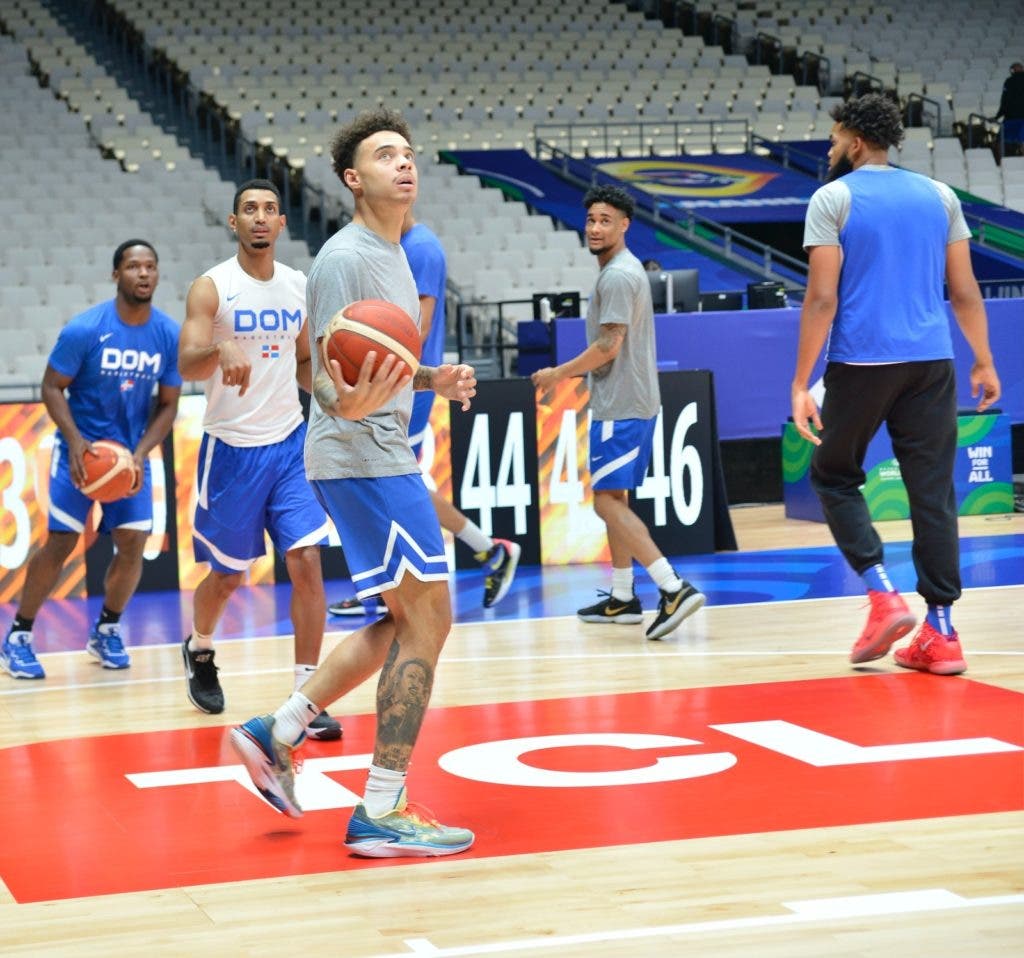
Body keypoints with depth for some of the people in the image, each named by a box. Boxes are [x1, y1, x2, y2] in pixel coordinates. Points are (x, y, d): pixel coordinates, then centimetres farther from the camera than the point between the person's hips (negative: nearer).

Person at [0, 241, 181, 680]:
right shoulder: (84, 329, -17)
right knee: (61, 542, -7)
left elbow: (167, 405, 0)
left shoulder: (170, 335, -7)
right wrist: (75, 440, -24)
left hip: (132, 453, 3)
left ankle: (106, 631, 19)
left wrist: (140, 455, -13)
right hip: (80, 449, -3)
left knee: (133, 544, -4)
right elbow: (51, 387, -11)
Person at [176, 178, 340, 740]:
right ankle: (199, 649, 41)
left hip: (290, 444, 3)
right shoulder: (212, 288, -10)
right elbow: (186, 365, -23)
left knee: (307, 564, -9)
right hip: (232, 449, -3)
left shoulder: (299, 287, 5)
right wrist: (221, 350, -45)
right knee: (228, 575, 10)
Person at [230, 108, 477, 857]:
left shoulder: (395, 255, 15)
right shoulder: (346, 259, -14)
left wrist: (433, 380, 12)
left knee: (406, 621, 15)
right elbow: (328, 376, -20)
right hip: (365, 457, -10)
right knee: (427, 620, -9)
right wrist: (352, 402, -40)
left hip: (381, 454, 10)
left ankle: (277, 733, 19)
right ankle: (383, 812, -5)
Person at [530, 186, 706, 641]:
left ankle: (673, 588, -21)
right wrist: (570, 373, 25)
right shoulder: (627, 270, 17)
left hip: (620, 406, -11)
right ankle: (622, 599, 21)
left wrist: (558, 373, -9)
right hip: (629, 401, 11)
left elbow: (608, 346, -20)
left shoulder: (616, 276, -15)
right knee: (613, 499, 16)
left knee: (608, 501, -13)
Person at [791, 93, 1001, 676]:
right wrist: (984, 363, 20)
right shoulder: (939, 196, 10)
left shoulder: (833, 199, -3)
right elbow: (965, 291, 10)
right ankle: (941, 633, 3)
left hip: (861, 362, -3)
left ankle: (885, 597, -3)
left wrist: (801, 384, -8)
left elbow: (822, 298, -9)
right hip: (930, 363, 4)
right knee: (933, 492, 5)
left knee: (834, 476, 14)